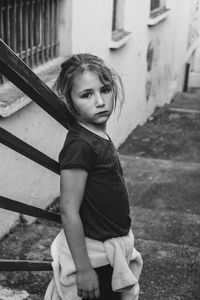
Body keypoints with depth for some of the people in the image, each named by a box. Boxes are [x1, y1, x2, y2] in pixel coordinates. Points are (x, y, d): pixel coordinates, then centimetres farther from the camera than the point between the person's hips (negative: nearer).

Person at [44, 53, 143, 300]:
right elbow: (68, 211, -25)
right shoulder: (80, 146, -26)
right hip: (93, 255, -9)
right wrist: (83, 269, -24)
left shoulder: (99, 136, 1)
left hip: (111, 249, 9)